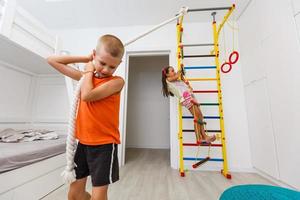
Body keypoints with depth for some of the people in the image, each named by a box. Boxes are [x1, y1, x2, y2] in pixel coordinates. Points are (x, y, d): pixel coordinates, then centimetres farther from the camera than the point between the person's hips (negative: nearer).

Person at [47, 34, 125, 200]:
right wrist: (85, 58, 5)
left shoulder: (117, 81, -11)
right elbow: (52, 60, 13)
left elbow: (87, 96, -23)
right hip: (82, 142, 6)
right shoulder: (85, 77, 6)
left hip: (104, 144, -5)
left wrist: (89, 70, -6)